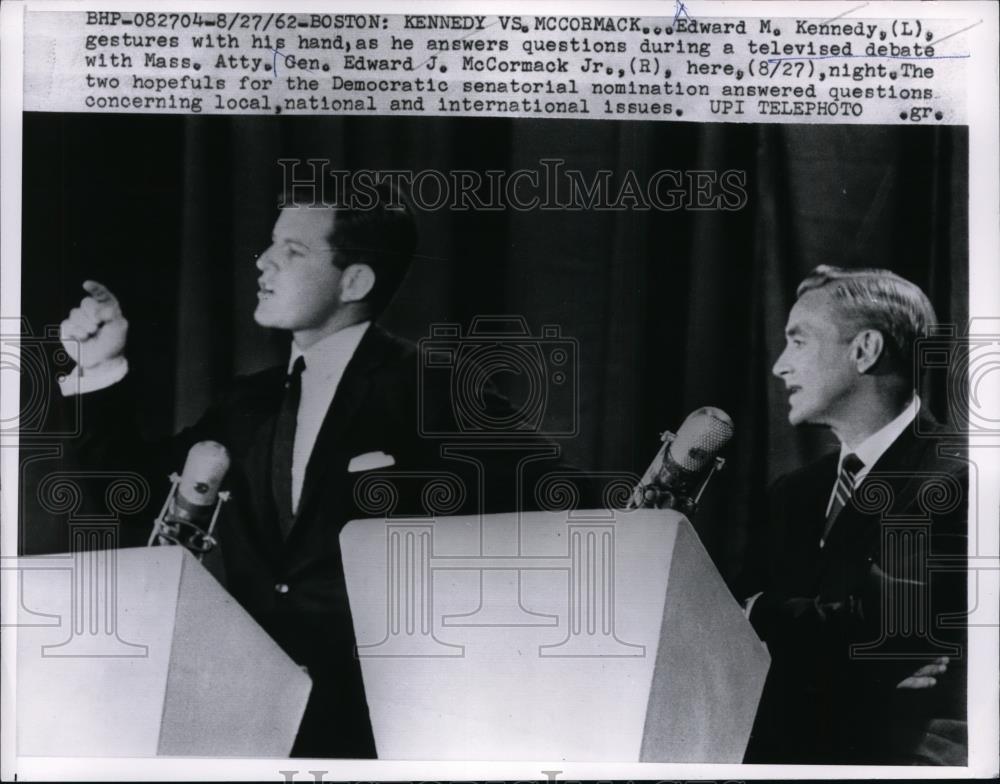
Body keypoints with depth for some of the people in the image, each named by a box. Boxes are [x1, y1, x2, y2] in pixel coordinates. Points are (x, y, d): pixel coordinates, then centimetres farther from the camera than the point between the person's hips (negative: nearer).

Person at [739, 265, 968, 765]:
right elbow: (737, 634, 6)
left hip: (895, 753, -5)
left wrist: (767, 614, -4)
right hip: (782, 750, 5)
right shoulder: (793, 494, 13)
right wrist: (861, 654, -9)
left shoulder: (954, 484, -7)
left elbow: (888, 623, -16)